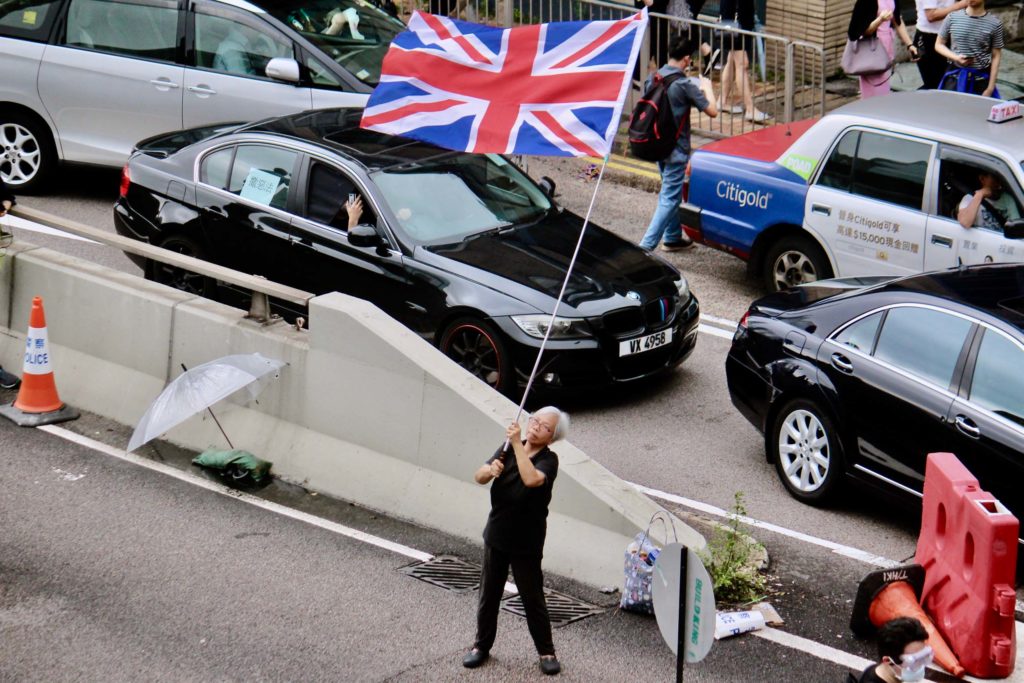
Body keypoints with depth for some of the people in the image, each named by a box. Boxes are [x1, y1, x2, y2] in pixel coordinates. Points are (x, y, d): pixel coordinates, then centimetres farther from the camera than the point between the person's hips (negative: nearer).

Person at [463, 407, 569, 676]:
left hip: (527, 543, -4)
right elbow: (478, 476, -8)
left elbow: (531, 479, -36)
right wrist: (490, 471, -31)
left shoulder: (549, 460, -14)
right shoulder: (508, 449, -1)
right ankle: (482, 646, 29)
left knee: (533, 598, 5)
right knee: (488, 594, 14)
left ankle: (546, 651, 20)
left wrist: (517, 444, -32)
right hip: (496, 535, 4)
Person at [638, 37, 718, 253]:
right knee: (669, 198, -4)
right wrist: (707, 88, 1)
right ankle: (646, 245, -10)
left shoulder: (653, 79, 0)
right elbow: (712, 111, -17)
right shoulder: (685, 85, -19)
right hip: (675, 149, -8)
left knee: (670, 192, 23)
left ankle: (673, 237, 34)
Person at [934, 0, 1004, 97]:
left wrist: (990, 88, -3)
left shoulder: (994, 23, -5)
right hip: (955, 76, 1)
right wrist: (956, 57, -11)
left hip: (981, 79, -1)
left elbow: (996, 57, 0)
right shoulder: (952, 18, -2)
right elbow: (939, 45, 8)